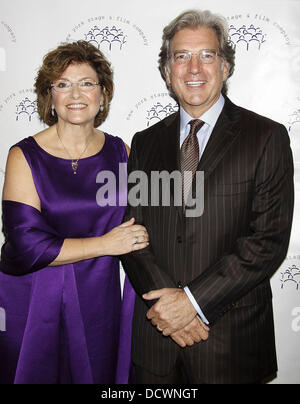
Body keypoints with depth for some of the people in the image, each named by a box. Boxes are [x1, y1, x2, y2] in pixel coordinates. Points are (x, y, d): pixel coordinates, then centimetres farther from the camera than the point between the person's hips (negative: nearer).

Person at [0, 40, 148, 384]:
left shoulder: (119, 152, 1)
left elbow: (134, 227, 9)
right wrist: (104, 244, -14)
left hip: (98, 303, 3)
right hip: (34, 307, -2)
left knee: (97, 377, 15)